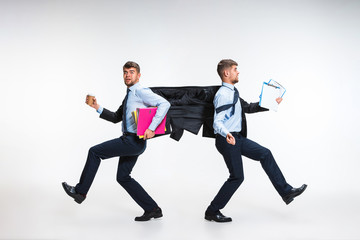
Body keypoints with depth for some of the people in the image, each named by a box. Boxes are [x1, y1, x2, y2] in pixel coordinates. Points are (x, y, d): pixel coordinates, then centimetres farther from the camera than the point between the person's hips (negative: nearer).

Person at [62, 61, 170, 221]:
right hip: (129, 140, 10)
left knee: (95, 152, -4)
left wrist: (151, 128, -27)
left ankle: (80, 191, 8)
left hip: (134, 141, -10)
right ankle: (152, 209, 16)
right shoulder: (129, 96, 20)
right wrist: (98, 108, 13)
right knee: (123, 177, 14)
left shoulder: (140, 91, -9)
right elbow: (116, 118, 25)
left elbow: (164, 104, -22)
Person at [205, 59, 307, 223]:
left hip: (238, 138, 10)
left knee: (265, 154, 8)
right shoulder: (222, 94, -18)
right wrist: (227, 134, -46)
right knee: (237, 177, -4)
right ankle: (212, 212, 8)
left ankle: (286, 192, 15)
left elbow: (248, 108, 22)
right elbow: (217, 122, -26)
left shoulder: (232, 93, 14)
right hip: (228, 140, -10)